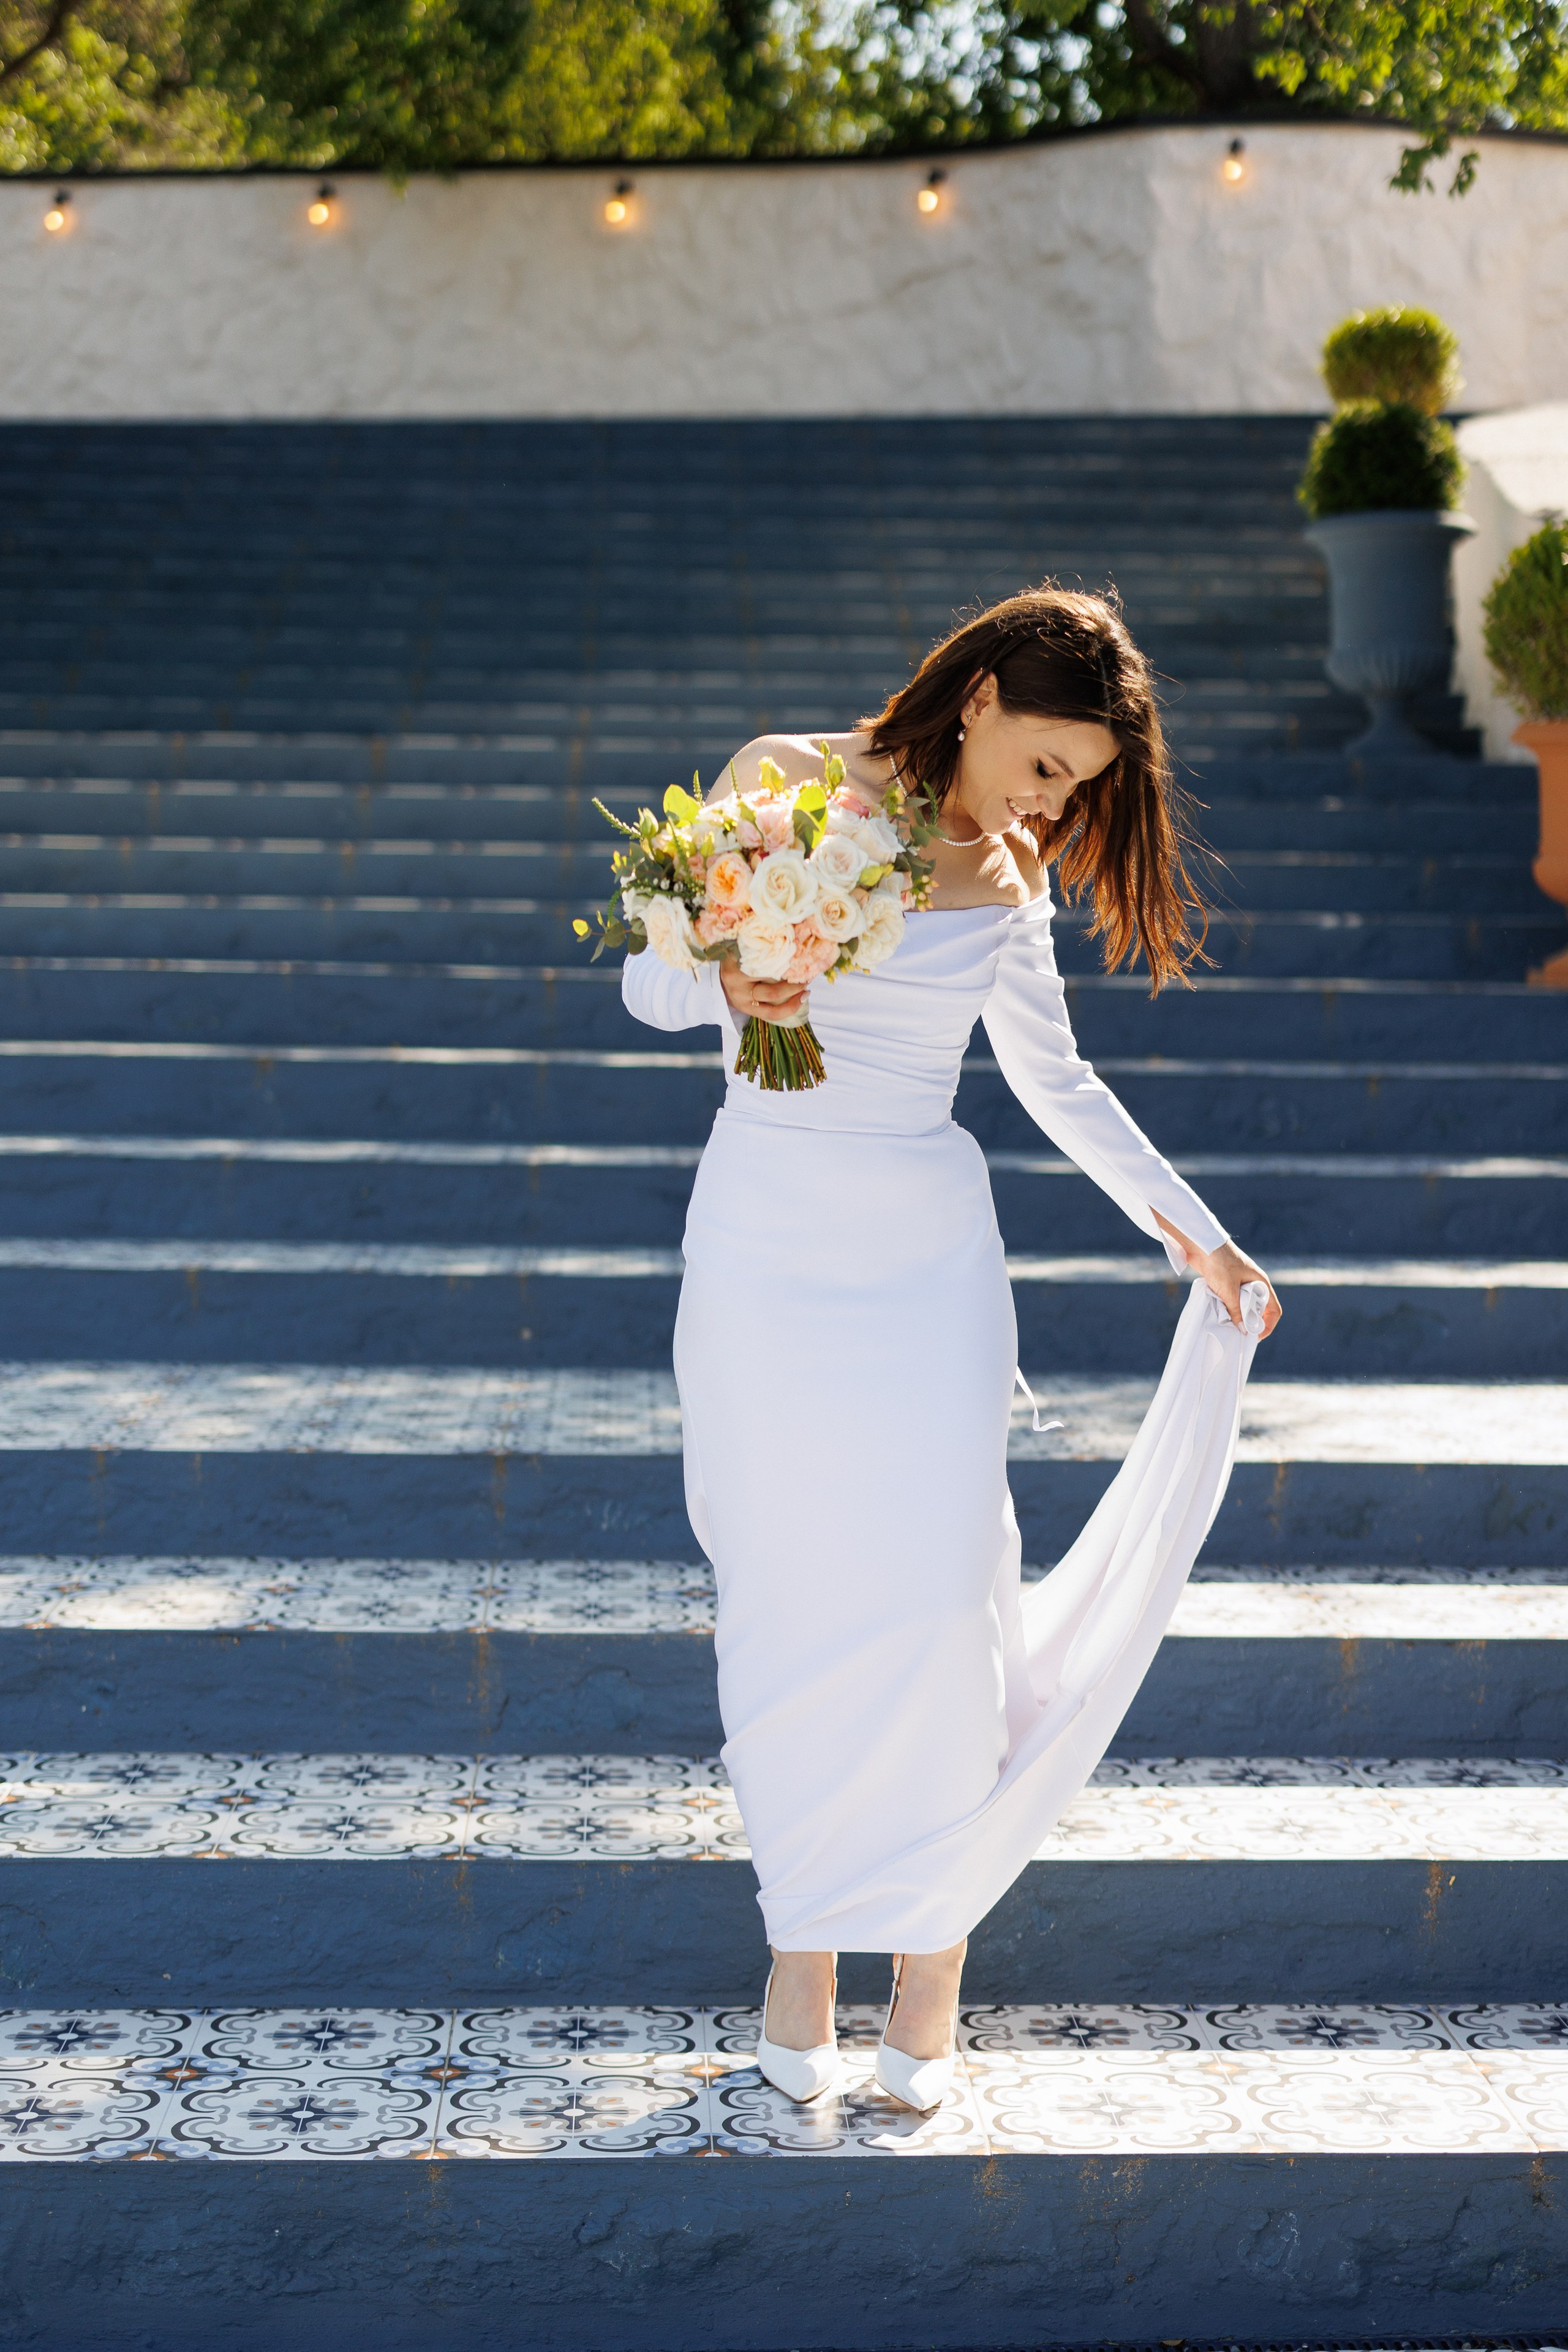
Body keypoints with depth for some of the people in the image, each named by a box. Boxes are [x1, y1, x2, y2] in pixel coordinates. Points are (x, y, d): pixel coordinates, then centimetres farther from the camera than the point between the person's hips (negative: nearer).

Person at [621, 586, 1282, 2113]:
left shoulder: (1002, 882, 7)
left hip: (927, 1251, 2)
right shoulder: (780, 781, -2)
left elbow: (1055, 1080, 17)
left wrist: (1191, 1232, 13)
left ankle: (930, 1941, 8)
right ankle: (801, 1941, 13)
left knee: (935, 1582, -7)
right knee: (788, 1593, -1)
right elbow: (650, 981, 1)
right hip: (767, 1241, -2)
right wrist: (733, 984, -21)